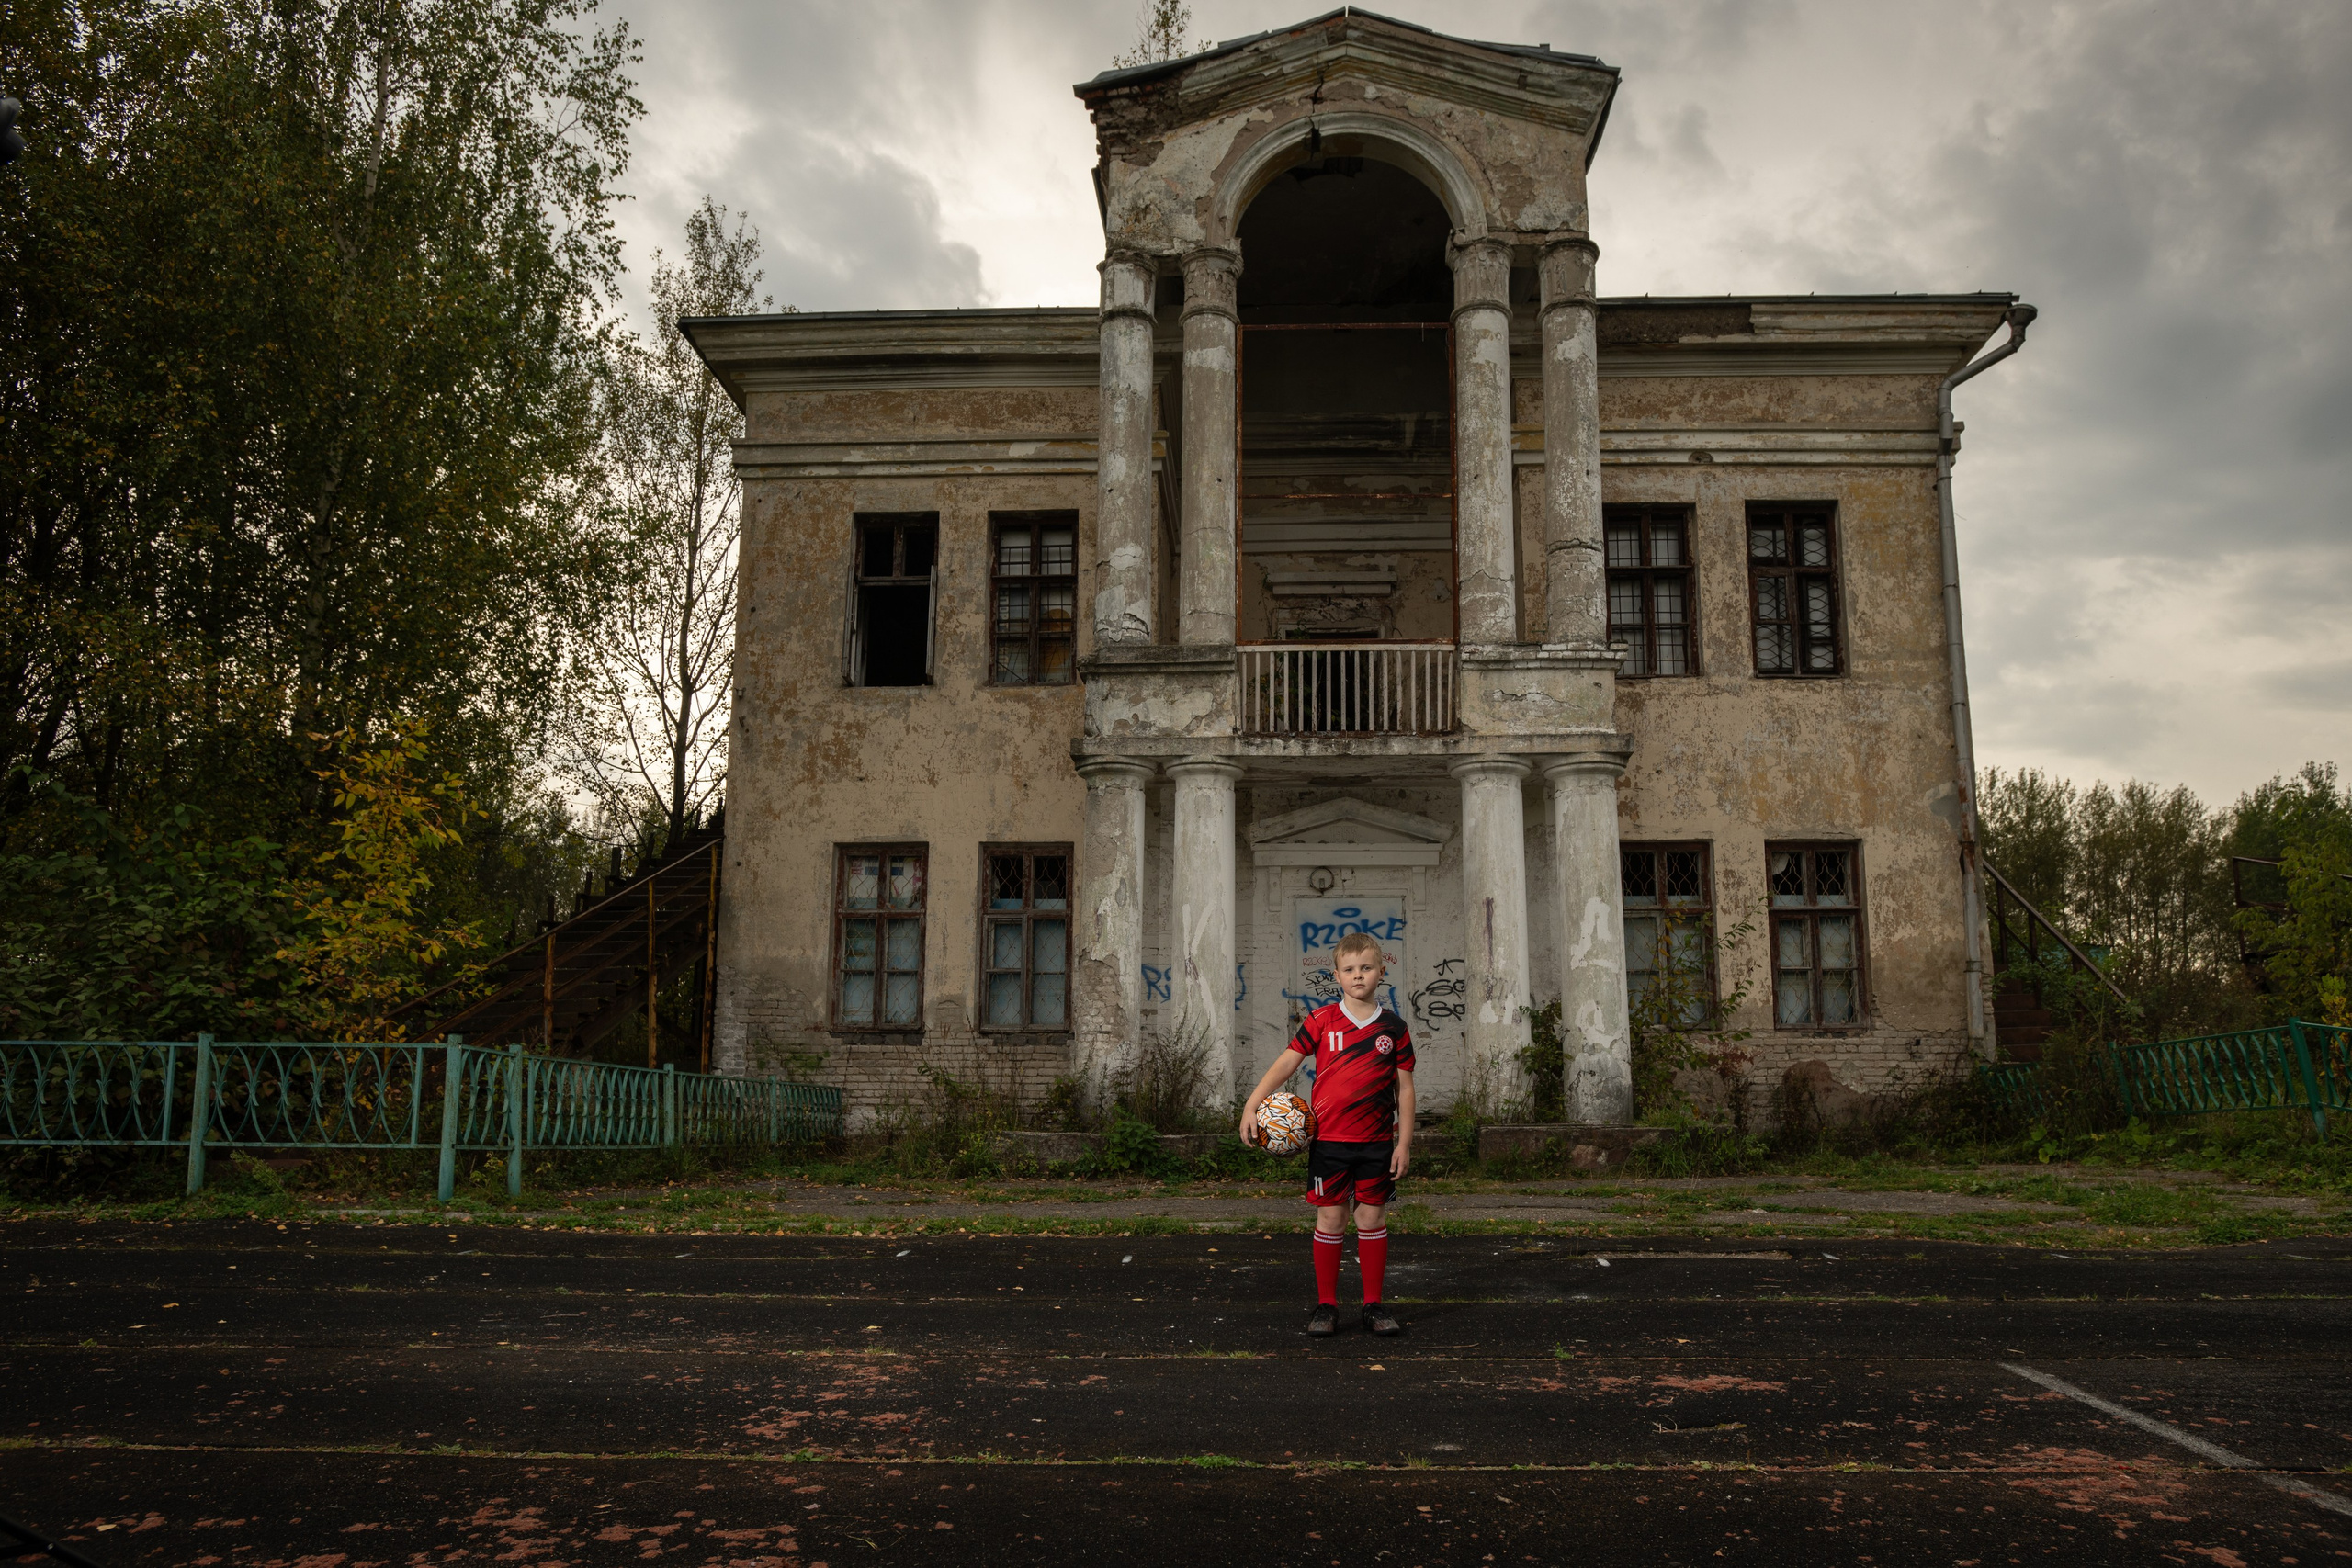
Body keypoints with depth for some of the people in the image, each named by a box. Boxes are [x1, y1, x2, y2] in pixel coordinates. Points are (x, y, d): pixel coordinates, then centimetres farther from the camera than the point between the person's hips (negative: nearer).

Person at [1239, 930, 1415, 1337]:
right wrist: (1252, 1105, -13)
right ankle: (1326, 1305, 14)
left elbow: (1404, 1088, 5)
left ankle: (1374, 1305, 18)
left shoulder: (1393, 1028, 2)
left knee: (1372, 1216, 6)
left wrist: (1404, 1142, 1)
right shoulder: (1321, 1021, -1)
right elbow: (1287, 1061, -3)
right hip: (1328, 1138, -1)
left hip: (1376, 1141, 1)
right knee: (1330, 1217, 3)